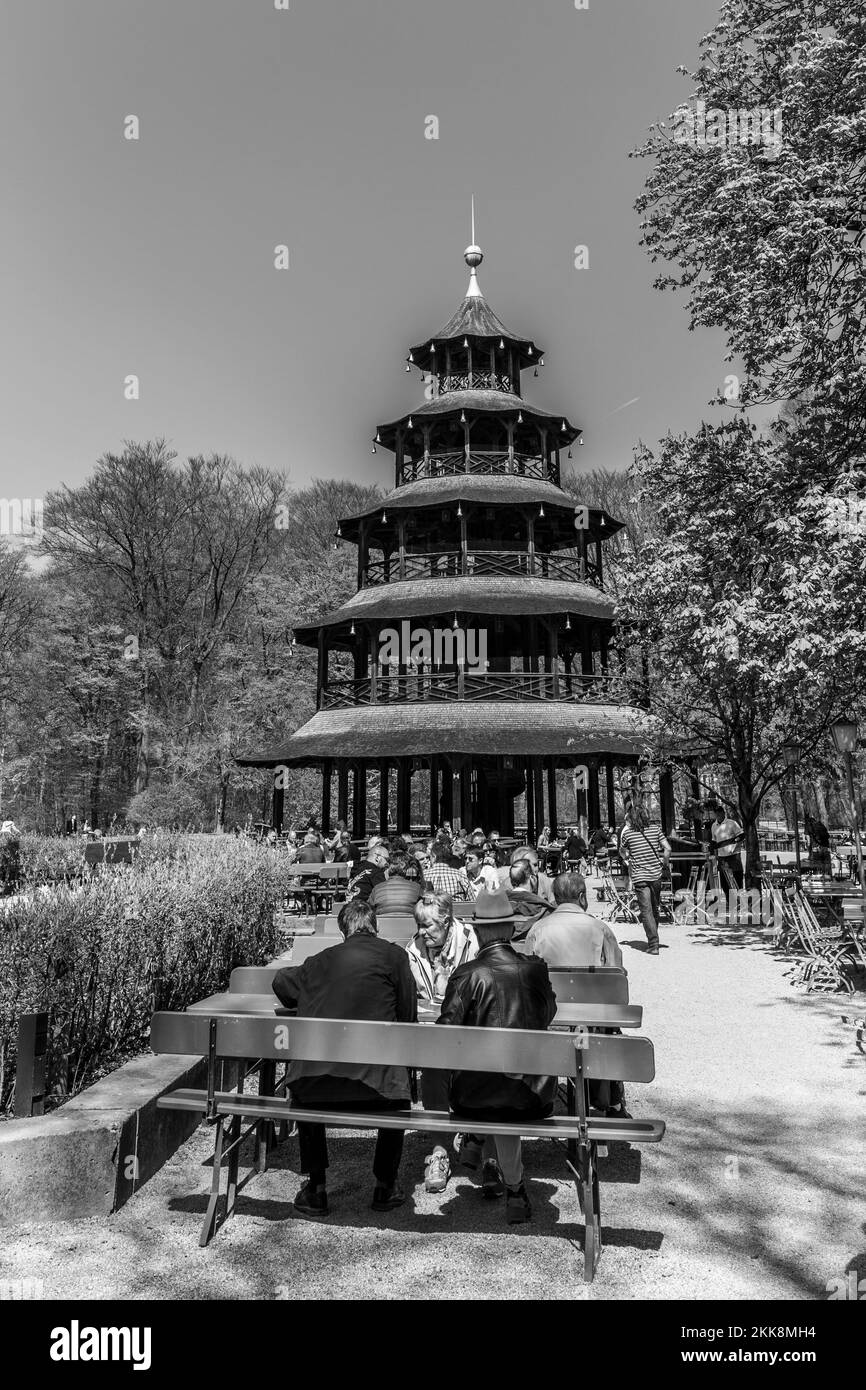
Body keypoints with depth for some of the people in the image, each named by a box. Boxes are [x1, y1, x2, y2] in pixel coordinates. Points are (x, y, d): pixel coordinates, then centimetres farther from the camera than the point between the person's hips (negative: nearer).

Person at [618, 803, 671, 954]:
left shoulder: (627, 833, -6)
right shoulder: (655, 829, 1)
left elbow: (622, 852, 10)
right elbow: (667, 848, -3)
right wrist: (665, 862, 14)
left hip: (639, 877, -4)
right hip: (656, 875, 4)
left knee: (646, 912, -3)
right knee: (654, 909, 18)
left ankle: (654, 946, -9)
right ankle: (653, 940, 32)